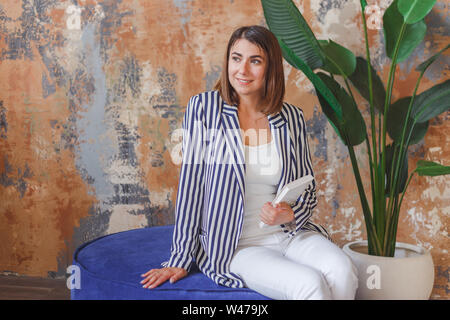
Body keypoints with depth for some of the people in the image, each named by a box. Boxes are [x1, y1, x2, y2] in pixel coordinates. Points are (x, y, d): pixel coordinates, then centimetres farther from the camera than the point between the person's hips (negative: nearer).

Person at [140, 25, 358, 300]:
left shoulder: (292, 118, 5)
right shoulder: (204, 108, -3)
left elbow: (309, 192, 14)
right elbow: (190, 185, -3)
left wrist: (290, 214, -10)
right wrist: (181, 259, -2)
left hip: (290, 234, 4)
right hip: (235, 247, -3)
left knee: (342, 270, -26)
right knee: (310, 283, -28)